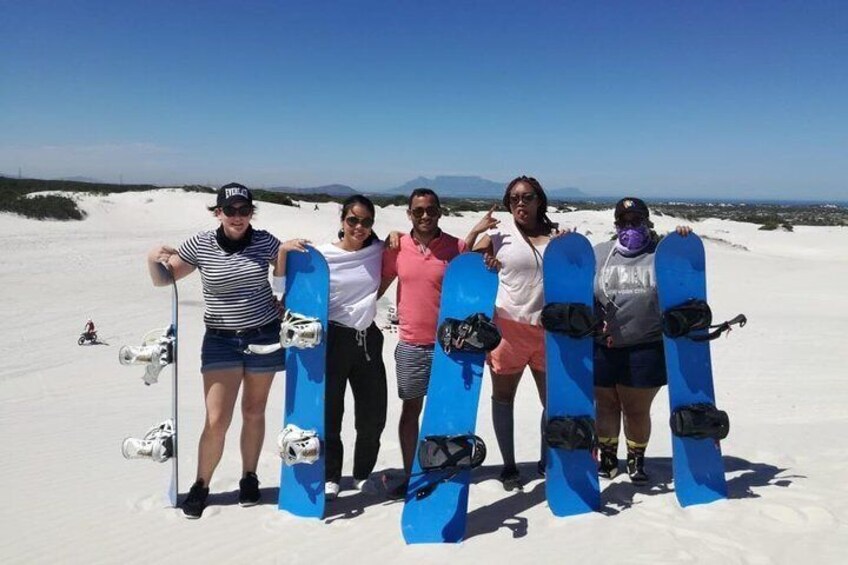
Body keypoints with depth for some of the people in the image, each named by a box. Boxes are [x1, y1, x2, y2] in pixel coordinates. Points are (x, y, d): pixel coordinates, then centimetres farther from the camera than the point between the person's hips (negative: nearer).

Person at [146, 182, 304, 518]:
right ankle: (201, 485, 20)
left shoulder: (264, 241, -3)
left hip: (264, 336, 1)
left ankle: (249, 478, 32)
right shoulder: (200, 244, -7)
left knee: (254, 412, 13)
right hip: (220, 340, -1)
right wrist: (153, 259, -19)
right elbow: (163, 279, 1)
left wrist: (289, 250, -7)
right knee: (217, 420, -4)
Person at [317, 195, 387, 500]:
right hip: (332, 338, -3)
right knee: (328, 412, 5)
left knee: (373, 414, 10)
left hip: (368, 338, 3)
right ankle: (330, 477, 25)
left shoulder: (379, 252, 2)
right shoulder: (321, 255, -6)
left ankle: (363, 474, 31)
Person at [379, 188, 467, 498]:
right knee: (410, 409, 11)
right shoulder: (397, 247, 1)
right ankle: (410, 475, 24)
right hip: (410, 345, 2)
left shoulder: (457, 248, -5)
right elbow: (379, 286, 10)